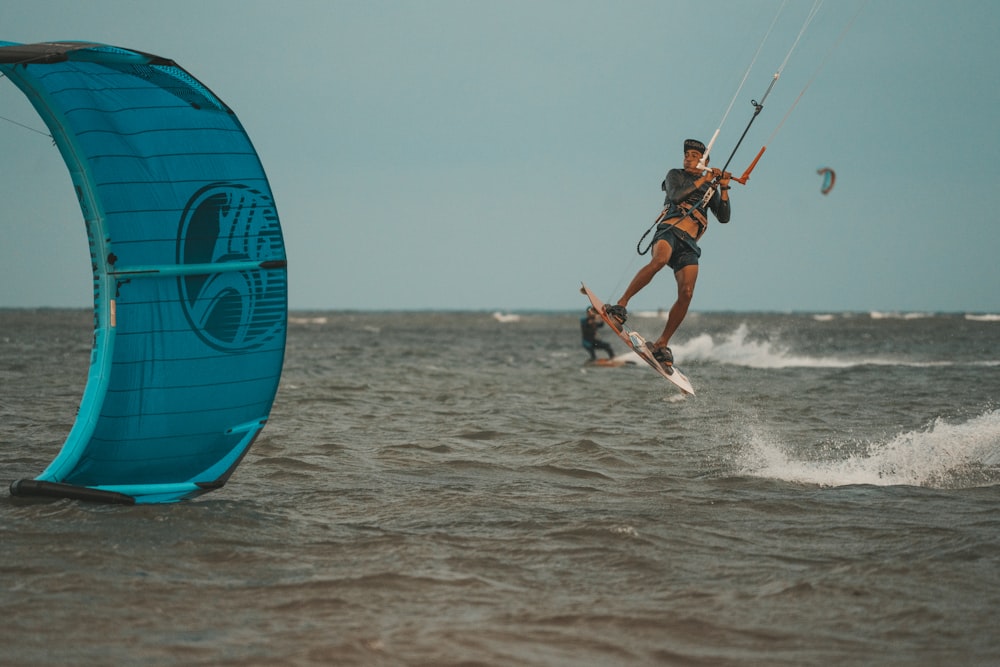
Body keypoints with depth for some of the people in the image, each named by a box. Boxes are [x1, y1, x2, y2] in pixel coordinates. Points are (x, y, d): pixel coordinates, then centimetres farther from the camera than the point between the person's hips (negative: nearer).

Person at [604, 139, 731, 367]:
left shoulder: (710, 189, 27)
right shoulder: (675, 175, 17)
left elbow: (724, 217, 16)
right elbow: (675, 196, -4)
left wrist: (723, 188, 7)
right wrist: (702, 180, -2)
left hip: (689, 245, 4)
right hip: (669, 230, -3)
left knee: (686, 293, -17)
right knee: (659, 260, -39)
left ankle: (662, 344, -9)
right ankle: (621, 304, -41)